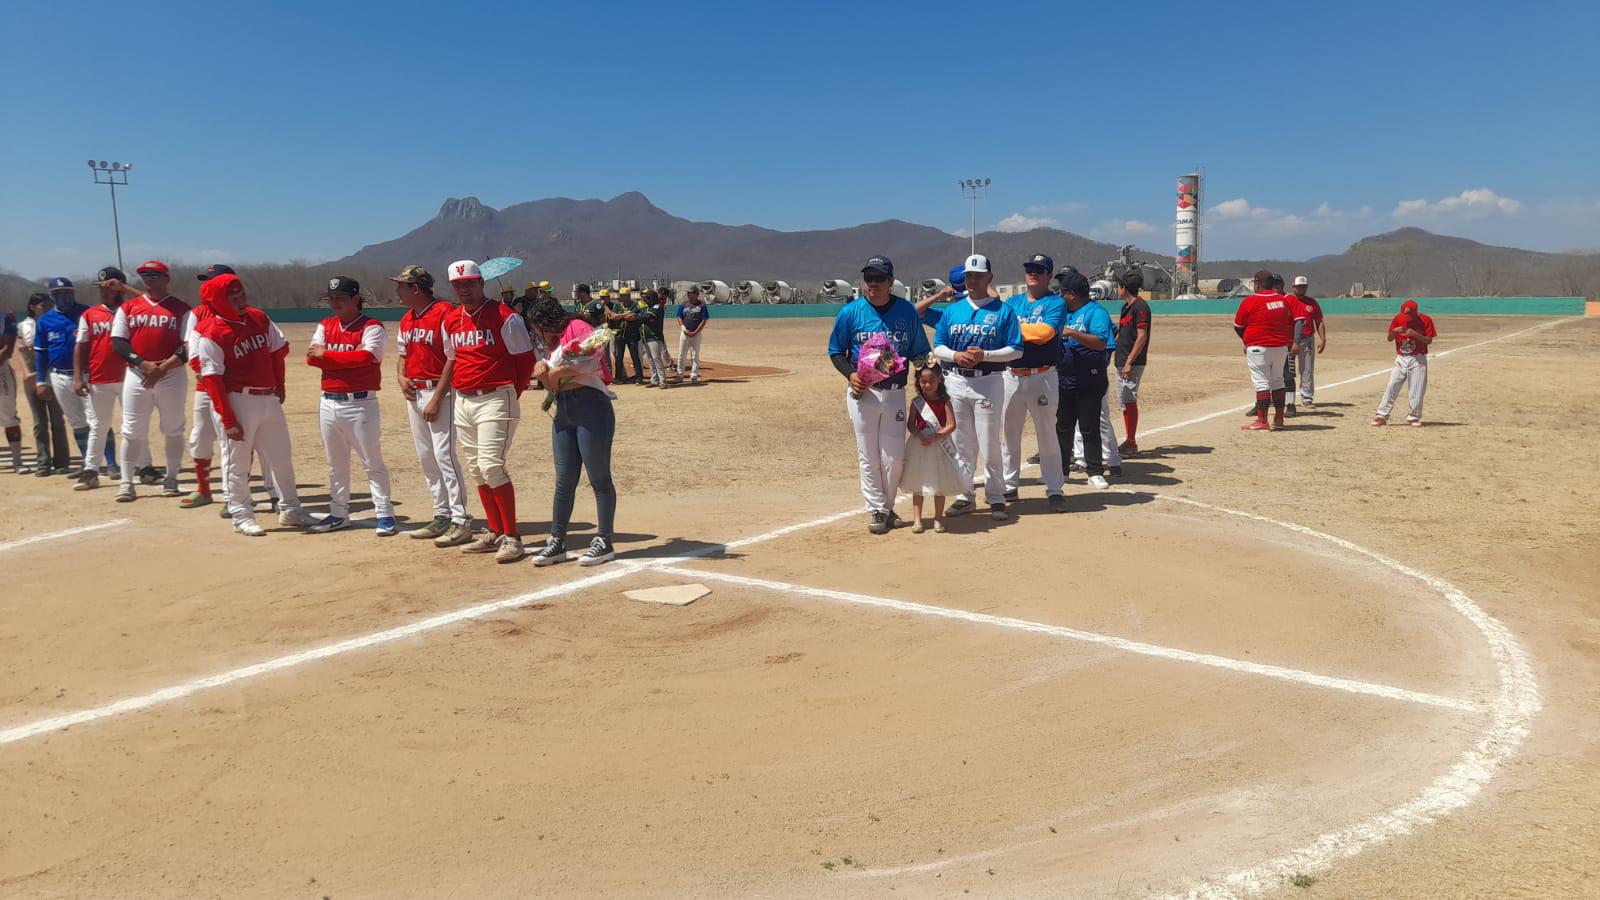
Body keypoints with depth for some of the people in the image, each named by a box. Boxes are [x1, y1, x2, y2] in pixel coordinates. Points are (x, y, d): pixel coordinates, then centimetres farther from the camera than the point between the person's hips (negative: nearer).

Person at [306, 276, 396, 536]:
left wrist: (327, 354, -13)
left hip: (360, 404, -6)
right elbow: (312, 357, -1)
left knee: (373, 463, -2)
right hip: (328, 404, 6)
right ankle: (338, 514, 24)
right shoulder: (325, 326, 13)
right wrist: (350, 357, -14)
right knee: (336, 465, 14)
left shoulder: (372, 327, -6)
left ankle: (385, 514, 4)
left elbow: (367, 356, -23)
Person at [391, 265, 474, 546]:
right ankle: (442, 517, 18)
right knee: (425, 457, 10)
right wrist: (401, 377, 2)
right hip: (413, 393, 9)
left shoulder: (444, 313, -12)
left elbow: (453, 360, -16)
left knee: (444, 454, -14)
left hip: (439, 391, -9)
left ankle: (461, 522, -10)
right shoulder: (407, 319, 15)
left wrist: (436, 399, -18)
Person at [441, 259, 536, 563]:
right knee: (476, 469, 10)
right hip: (462, 401, 7)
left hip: (495, 399, -7)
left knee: (491, 465, -15)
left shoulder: (505, 316, -8)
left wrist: (511, 394, -6)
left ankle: (512, 537, -8)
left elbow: (526, 359, -6)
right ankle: (494, 533, 20)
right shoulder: (451, 321, 12)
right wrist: (458, 389, 11)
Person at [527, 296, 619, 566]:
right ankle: (556, 542, 14)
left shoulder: (579, 328, -5)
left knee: (599, 478, -2)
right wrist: (541, 367, -2)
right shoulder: (545, 339, 21)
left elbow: (591, 359, -19)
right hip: (563, 410, 8)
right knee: (564, 480, 9)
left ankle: (605, 541, 6)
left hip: (591, 405, -8)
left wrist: (558, 370, -10)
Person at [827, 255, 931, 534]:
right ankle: (877, 510, 15)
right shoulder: (850, 312, -1)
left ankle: (887, 507, 23)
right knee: (868, 456, 3)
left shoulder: (907, 311, 2)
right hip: (863, 393, -1)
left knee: (894, 456, 3)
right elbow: (836, 351, 5)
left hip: (896, 393, 1)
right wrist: (850, 374, -13)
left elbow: (920, 353, 9)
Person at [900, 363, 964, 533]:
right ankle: (917, 520, 11)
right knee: (917, 483, 5)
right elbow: (910, 424, -1)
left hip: (939, 445, -1)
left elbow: (951, 425, -10)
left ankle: (938, 518, 19)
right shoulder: (916, 402, 0)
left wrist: (934, 437, -20)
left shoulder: (944, 400, -3)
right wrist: (920, 435, -20)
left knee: (940, 484, 8)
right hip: (919, 445, 1)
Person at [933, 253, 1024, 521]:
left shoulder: (1003, 310, 0)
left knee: (990, 443, -2)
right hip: (955, 381, 4)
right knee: (961, 443, 9)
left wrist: (985, 355, -17)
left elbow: (1016, 350, -3)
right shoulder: (952, 310, 11)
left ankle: (996, 498, 8)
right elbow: (937, 347, 9)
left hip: (988, 381, -4)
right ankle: (965, 495, 19)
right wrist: (956, 355, -12)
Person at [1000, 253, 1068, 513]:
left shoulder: (1056, 303, -2)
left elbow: (1046, 331, -18)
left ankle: (1055, 490, 6)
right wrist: (1031, 332, -14)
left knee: (1047, 434, 0)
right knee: (1008, 433, 10)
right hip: (1011, 376, 4)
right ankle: (1009, 486, 21)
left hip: (1042, 377, -4)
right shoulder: (1012, 302, 13)